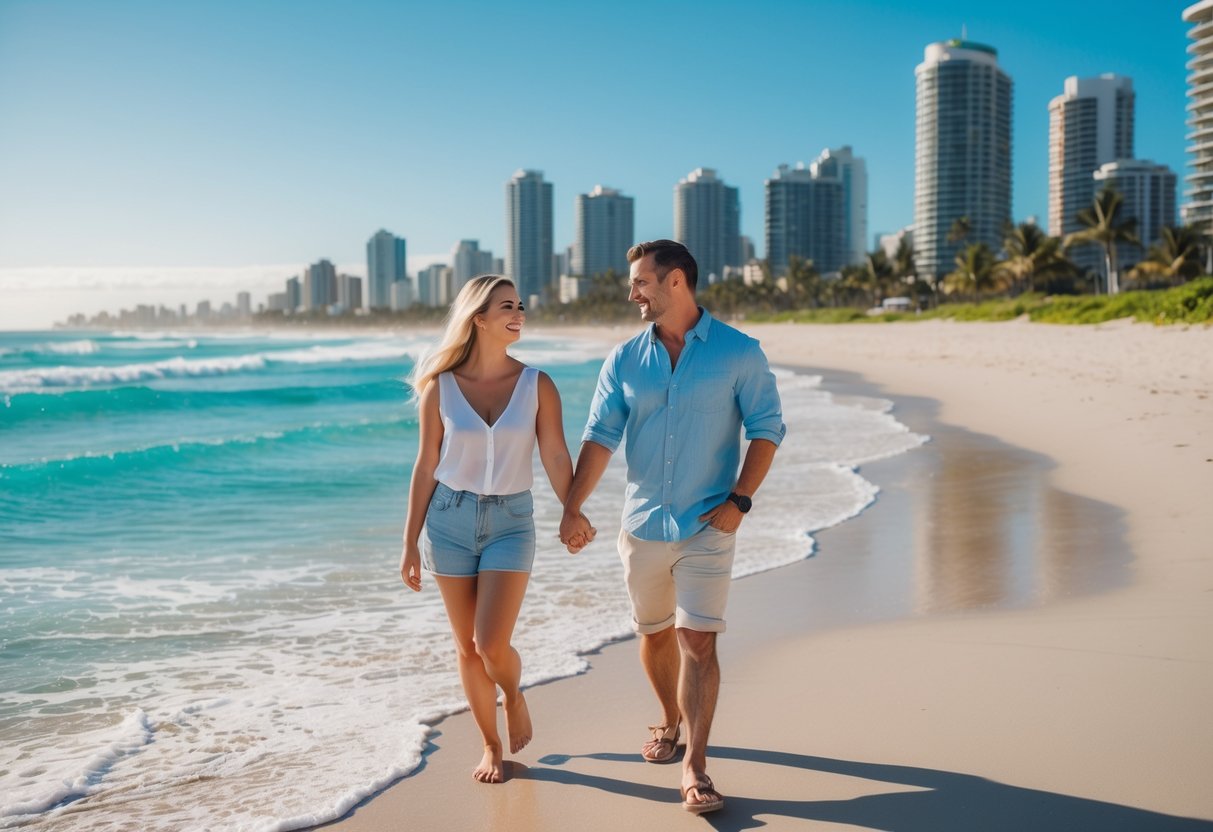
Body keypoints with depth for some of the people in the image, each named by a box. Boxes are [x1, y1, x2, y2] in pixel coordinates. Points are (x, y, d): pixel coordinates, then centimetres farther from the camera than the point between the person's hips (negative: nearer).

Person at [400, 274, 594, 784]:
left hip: (511, 521, -1)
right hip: (450, 519, 1)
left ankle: (514, 696, 24)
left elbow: (557, 459, -5)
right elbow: (426, 468, 1)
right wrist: (410, 543, 2)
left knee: (492, 644, -11)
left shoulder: (537, 386, -4)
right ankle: (491, 746, 28)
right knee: (467, 647, 8)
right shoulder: (440, 387, -4)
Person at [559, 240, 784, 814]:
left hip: (706, 528, -3)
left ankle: (695, 766, -1)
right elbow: (600, 436, -3)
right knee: (654, 634, 16)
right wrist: (572, 508, -15)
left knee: (698, 640, -9)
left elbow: (767, 428, -2)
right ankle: (670, 722, 40)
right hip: (642, 524, 4)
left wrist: (739, 499, -12)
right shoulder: (624, 360, 2)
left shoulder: (739, 352, -5)